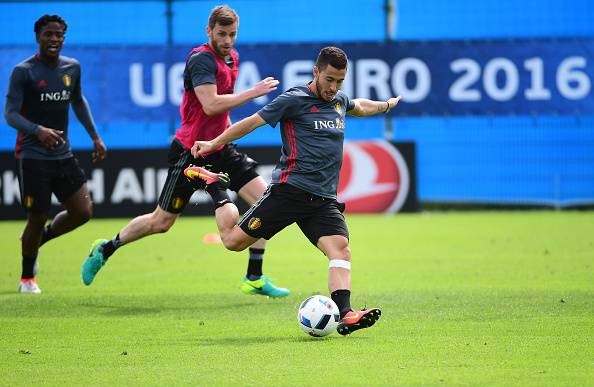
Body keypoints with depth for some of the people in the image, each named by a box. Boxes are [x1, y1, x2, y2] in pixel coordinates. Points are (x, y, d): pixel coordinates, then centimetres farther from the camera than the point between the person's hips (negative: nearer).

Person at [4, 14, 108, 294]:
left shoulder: (72, 68, 8)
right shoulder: (24, 71, -9)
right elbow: (10, 113, -14)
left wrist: (95, 137, 21)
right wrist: (38, 130, -31)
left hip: (63, 155, 5)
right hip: (32, 156, -5)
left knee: (83, 212, -3)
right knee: (38, 218, -3)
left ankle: (40, 239, 25)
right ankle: (27, 278, 19)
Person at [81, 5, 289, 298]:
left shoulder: (231, 58, 10)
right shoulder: (201, 59, -18)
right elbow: (211, 104, -30)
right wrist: (253, 92, -26)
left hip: (219, 149, 8)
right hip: (191, 151, -8)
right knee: (161, 222, 1)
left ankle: (254, 279, 1)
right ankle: (105, 249, 26)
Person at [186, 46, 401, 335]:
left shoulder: (339, 100, 17)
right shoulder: (295, 100, -5)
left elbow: (358, 107, 42)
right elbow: (253, 121, -2)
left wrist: (386, 105, 55)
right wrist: (213, 144, -2)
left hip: (324, 200, 5)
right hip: (289, 189, -5)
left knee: (340, 249, -19)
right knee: (233, 240, -2)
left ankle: (345, 315, -30)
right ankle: (215, 187, 24)